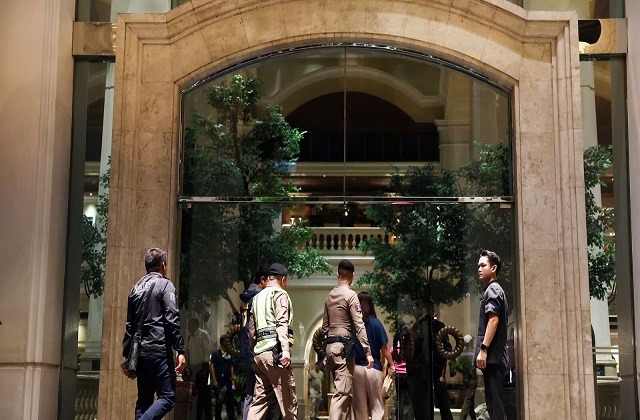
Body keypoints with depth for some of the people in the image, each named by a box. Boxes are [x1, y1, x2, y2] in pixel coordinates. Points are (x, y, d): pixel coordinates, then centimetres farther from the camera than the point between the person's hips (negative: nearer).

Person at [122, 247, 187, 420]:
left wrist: (127, 356, 21)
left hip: (139, 352, 7)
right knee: (167, 398, -7)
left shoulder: (136, 288, 17)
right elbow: (172, 320, -12)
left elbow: (129, 325, 18)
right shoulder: (165, 284, -3)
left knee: (144, 399, 12)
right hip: (158, 349, -7)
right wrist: (180, 351, -14)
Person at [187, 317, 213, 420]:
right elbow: (188, 353, 15)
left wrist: (204, 367, -18)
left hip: (203, 367, -7)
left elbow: (207, 351, -13)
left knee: (205, 393, -5)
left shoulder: (203, 334, -7)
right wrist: (188, 367, 11)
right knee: (198, 393, 12)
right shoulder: (189, 337, 13)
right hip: (194, 368, 7)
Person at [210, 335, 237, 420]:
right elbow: (211, 366, -10)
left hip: (228, 382, 5)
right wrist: (214, 380, -15)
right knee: (219, 402, 2)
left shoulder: (229, 354, 12)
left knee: (230, 402, 6)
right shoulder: (215, 353, -6)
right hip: (219, 382, -5)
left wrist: (233, 379, 9)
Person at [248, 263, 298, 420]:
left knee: (259, 400, 8)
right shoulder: (280, 294, 0)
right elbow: (282, 323, -15)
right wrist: (285, 349, -24)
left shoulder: (257, 298, 23)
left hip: (259, 353, 8)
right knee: (288, 401, -5)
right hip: (274, 350, -8)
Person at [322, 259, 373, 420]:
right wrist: (368, 352, -13)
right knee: (342, 391, -10)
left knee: (344, 389, 14)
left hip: (330, 346, 8)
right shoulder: (350, 295, -7)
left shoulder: (329, 296, 14)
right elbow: (359, 326, -13)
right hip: (344, 347, -8)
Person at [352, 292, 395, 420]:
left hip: (356, 368, 2)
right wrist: (391, 365, 8)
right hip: (374, 368, -1)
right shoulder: (375, 323, -5)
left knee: (360, 408, 9)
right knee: (377, 406, 5)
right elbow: (384, 348, -4)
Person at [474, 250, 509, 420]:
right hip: (495, 356, 10)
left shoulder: (492, 290, -7)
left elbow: (493, 320, -18)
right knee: (494, 400, 11)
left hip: (491, 355, -10)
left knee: (494, 400, -11)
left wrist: (483, 349, -23)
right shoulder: (495, 290, 22)